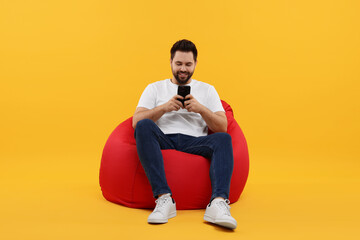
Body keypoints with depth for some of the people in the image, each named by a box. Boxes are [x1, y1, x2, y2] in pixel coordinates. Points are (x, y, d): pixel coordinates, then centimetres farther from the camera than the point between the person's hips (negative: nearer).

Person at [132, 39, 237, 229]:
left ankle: (218, 203, -46)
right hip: (163, 142, 0)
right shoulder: (154, 88, 20)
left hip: (194, 143, 1)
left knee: (223, 139, -29)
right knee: (144, 126, -32)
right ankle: (164, 197, -39)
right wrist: (164, 107, -8)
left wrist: (201, 109, -7)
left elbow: (222, 127, 10)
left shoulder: (207, 90, 21)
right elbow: (136, 121, 6)